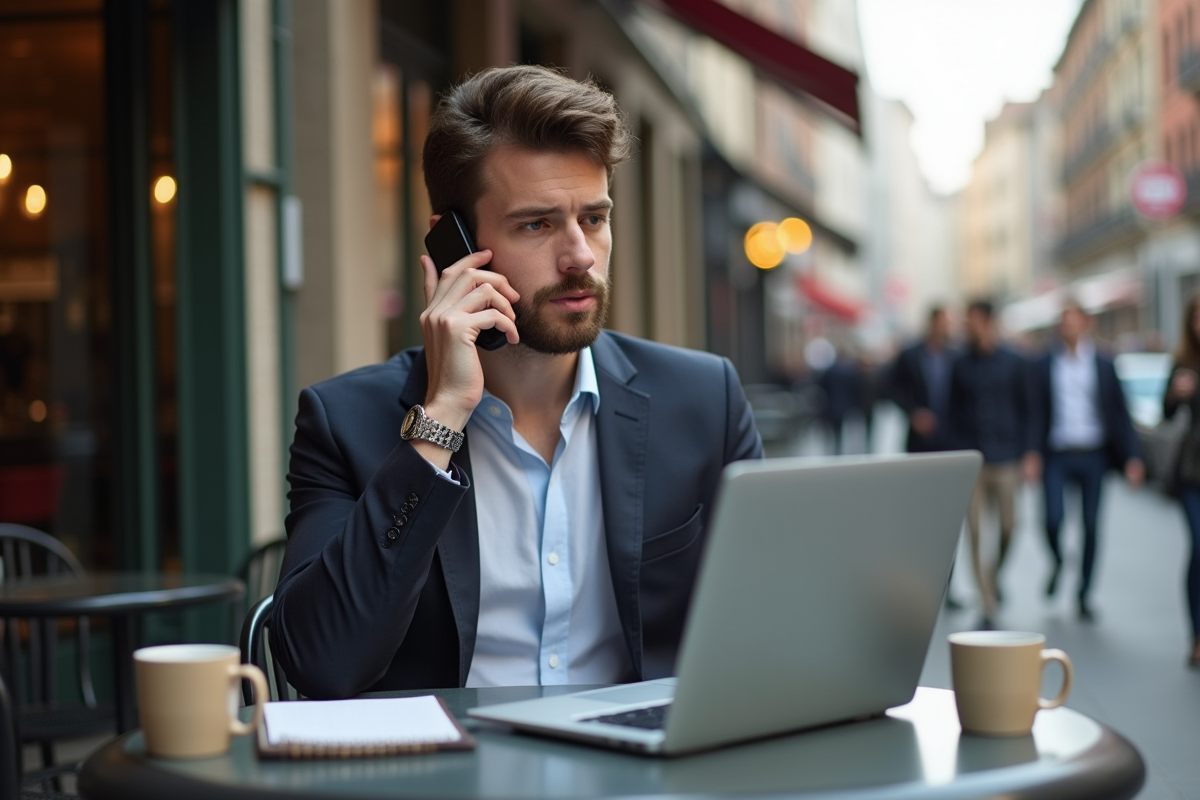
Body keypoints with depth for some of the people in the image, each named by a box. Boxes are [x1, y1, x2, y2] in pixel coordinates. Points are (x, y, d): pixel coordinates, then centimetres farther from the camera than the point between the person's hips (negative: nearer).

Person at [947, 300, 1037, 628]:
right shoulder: (961, 366, 6)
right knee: (975, 533, -4)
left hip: (1006, 458, 0)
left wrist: (1029, 452, -2)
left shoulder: (1014, 364, 3)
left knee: (1007, 528, 2)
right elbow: (954, 413, 10)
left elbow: (1026, 410, 5)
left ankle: (996, 574, 33)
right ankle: (988, 607, 0)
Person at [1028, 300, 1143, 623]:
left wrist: (1132, 457, -4)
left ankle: (1084, 596, 15)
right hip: (1057, 455, -1)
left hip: (1093, 455, 1)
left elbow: (1120, 413, 5)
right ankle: (1057, 562, 21)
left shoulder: (1104, 366, 6)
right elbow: (1035, 413, 3)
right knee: (1053, 519, -13)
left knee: (1091, 526, 2)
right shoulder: (1044, 366, 6)